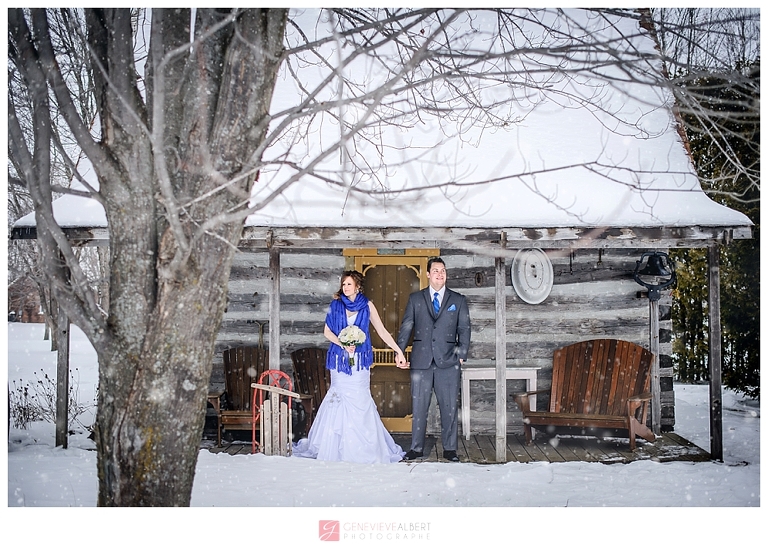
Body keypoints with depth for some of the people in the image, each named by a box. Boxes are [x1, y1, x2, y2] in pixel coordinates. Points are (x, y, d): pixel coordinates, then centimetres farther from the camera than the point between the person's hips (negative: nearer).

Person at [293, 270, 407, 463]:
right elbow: (327, 331, 3)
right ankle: (338, 448, 10)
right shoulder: (336, 305, 4)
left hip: (360, 361, -1)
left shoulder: (367, 306, 2)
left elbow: (382, 331, 2)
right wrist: (343, 344, -12)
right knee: (340, 398, 0)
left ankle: (362, 448, 5)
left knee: (360, 399, -3)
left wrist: (398, 350, -4)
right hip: (340, 359, 1)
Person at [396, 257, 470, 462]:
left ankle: (449, 449, 12)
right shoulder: (415, 298, 9)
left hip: (448, 361, 0)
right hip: (421, 361, 0)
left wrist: (461, 355, -1)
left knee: (449, 407, 3)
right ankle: (416, 448, 13)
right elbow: (406, 327, 7)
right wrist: (399, 353, -1)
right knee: (419, 406, 4)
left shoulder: (458, 300, 9)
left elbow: (464, 329, 8)